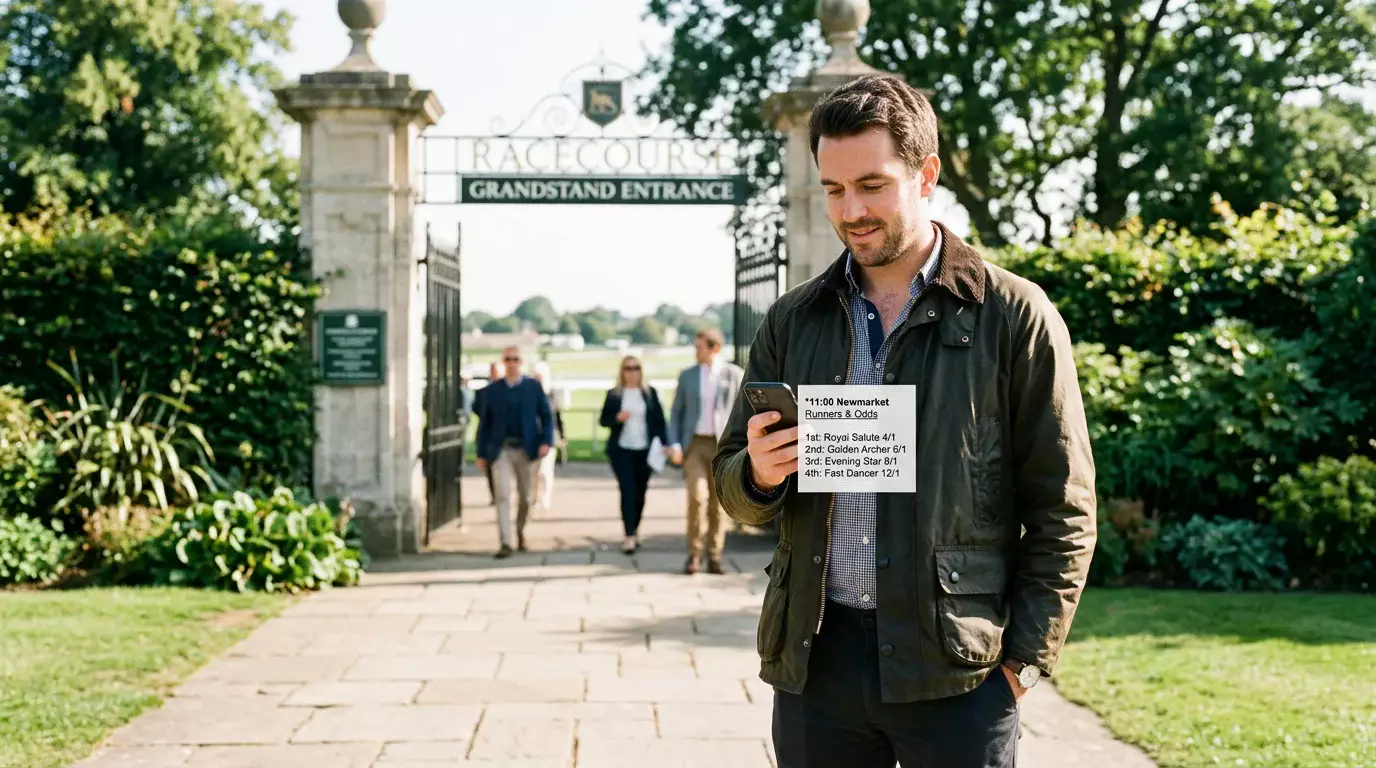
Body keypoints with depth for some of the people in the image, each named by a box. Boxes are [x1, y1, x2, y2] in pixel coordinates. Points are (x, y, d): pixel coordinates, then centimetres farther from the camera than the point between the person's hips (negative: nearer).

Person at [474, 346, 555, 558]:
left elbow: (546, 416, 3)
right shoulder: (493, 389, 5)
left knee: (525, 497, 11)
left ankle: (520, 531, 36)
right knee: (503, 495, -13)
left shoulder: (533, 386, 4)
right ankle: (505, 543, -14)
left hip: (527, 449, 1)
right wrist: (482, 453, 3)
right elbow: (485, 422, 7)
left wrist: (547, 441, -12)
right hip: (503, 450, -1)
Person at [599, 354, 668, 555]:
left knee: (640, 493, 8)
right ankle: (630, 536, -13)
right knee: (627, 490, -11)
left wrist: (664, 443, -5)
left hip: (644, 450, 1)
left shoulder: (650, 393, 6)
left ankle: (635, 531, 25)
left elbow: (659, 420, 6)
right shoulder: (613, 394, 5)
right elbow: (604, 420, 8)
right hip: (621, 450, -1)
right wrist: (617, 418, -13)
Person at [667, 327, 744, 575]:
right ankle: (694, 555, -3)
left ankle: (714, 557, 12)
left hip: (723, 445, -1)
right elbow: (676, 412, 10)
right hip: (694, 444, 1)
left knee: (717, 503, 3)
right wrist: (674, 445, -3)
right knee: (697, 496, -15)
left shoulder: (734, 374, 1)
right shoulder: (687, 375, 7)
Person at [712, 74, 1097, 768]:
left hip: (955, 663, -3)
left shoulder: (1015, 317, -1)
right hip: (814, 658, 4)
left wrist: (1025, 659, -6)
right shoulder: (792, 320, 9)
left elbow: (1062, 511, -1)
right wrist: (758, 475, -9)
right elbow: (735, 492, 13)